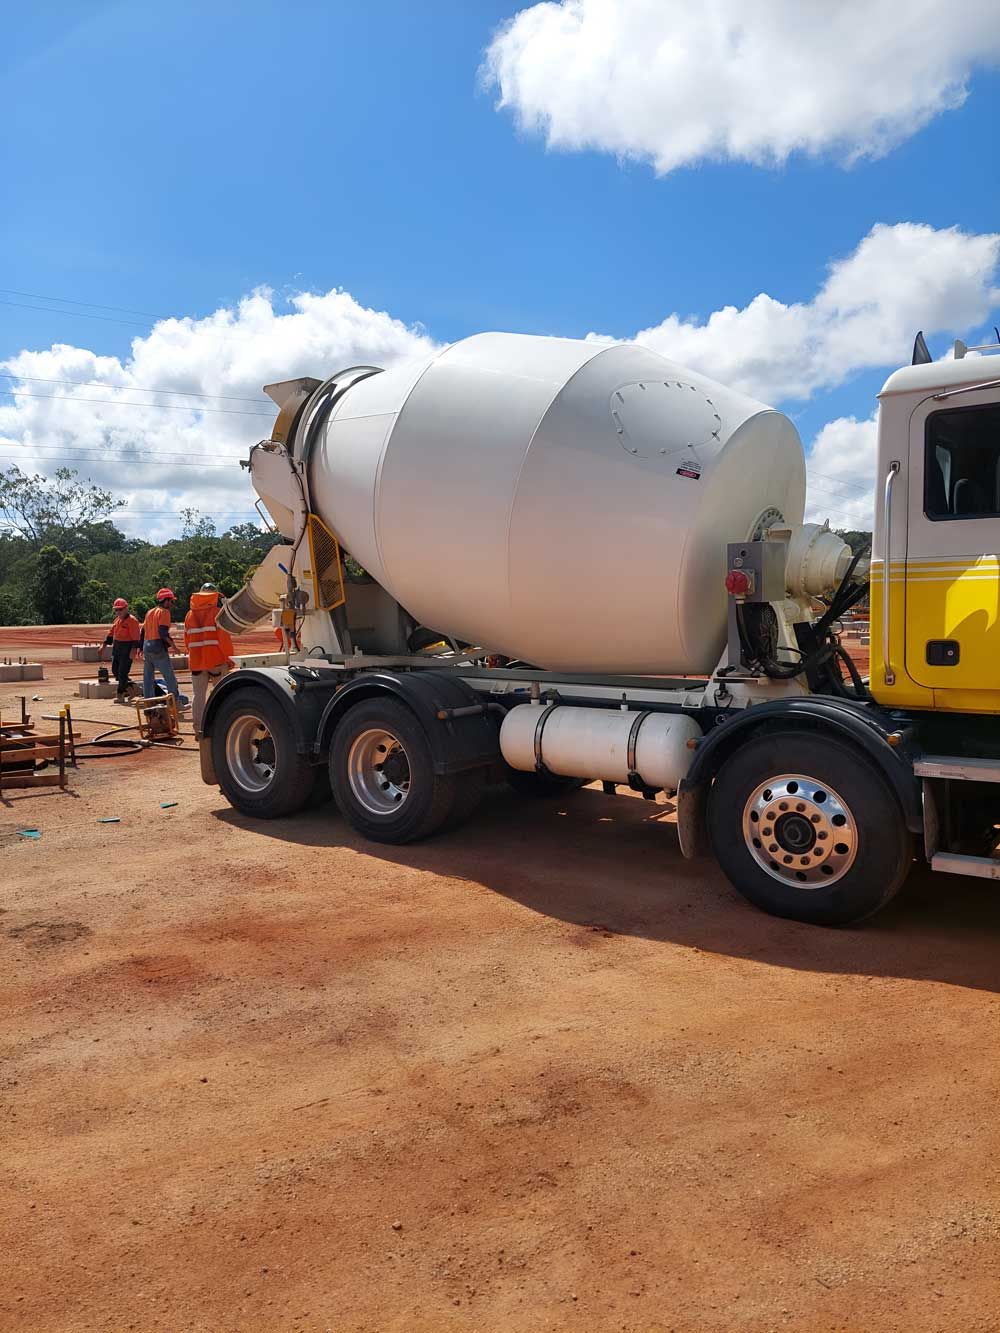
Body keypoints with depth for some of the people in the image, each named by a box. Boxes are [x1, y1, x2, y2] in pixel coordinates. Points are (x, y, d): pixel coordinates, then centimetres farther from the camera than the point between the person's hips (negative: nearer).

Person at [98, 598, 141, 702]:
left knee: (122, 672, -6)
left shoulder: (132, 620, -13)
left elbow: (136, 638, -18)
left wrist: (134, 650, -25)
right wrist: (104, 645, 16)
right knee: (115, 671, 12)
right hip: (116, 648, 9)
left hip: (127, 649, -9)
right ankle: (129, 687, 25)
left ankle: (120, 695, 0)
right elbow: (111, 633, 20)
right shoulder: (117, 620, 13)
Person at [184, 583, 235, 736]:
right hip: (216, 661, -4)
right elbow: (224, 637, -12)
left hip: (196, 661, 4)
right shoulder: (217, 613, -6)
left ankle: (198, 729, 9)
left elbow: (187, 640, 15)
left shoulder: (190, 615, 11)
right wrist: (229, 658, -5)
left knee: (199, 696, 8)